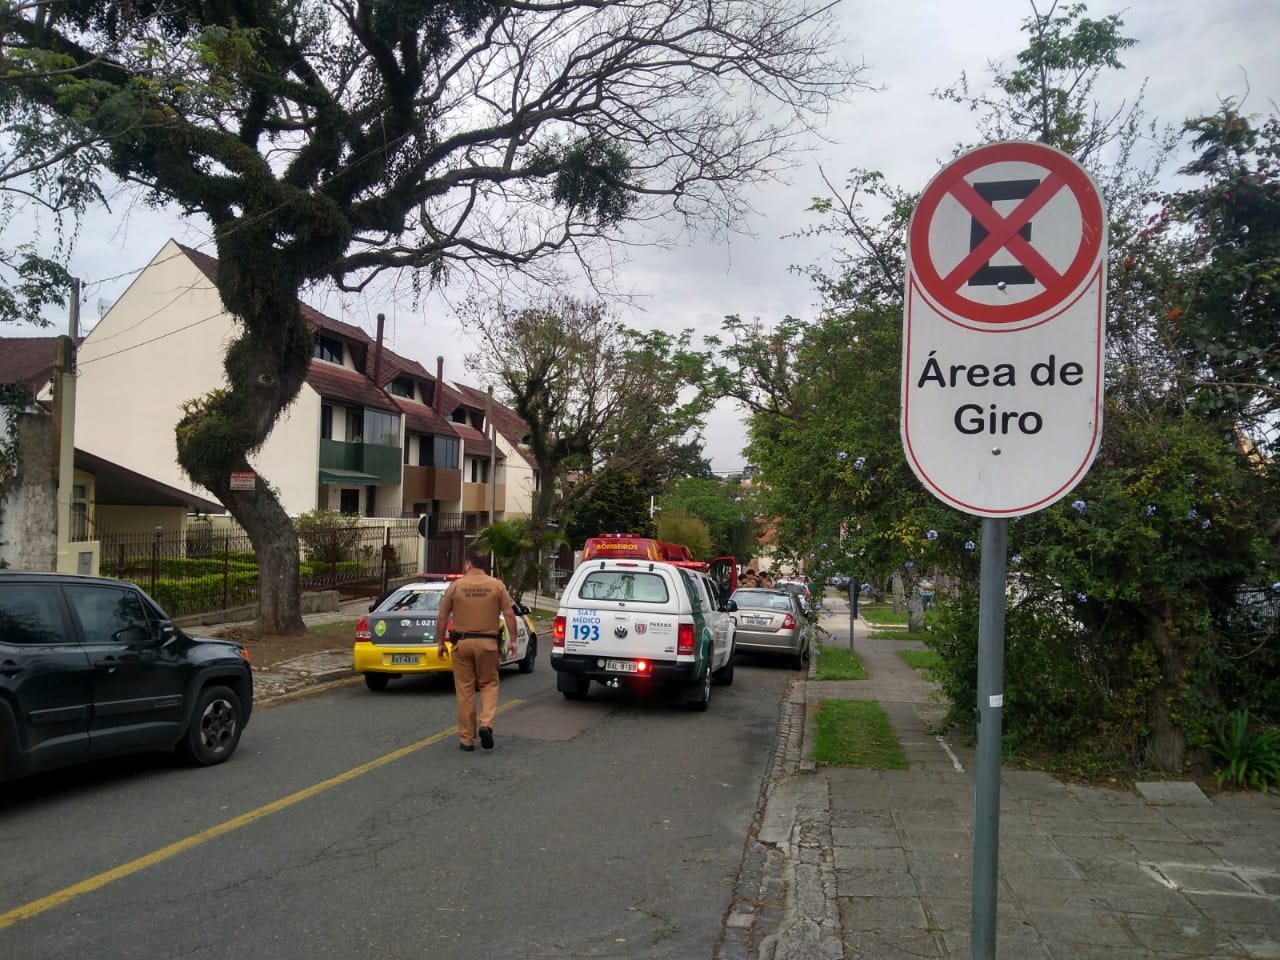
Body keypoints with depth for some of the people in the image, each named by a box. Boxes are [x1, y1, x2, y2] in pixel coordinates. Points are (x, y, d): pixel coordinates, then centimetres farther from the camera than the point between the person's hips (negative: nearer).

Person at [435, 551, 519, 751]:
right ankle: (486, 724, -8)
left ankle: (466, 738, 11)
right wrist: (512, 640, 4)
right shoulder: (497, 585, 0)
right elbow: (509, 614, -4)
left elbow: (442, 617, 1)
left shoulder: (456, 586, 0)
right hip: (487, 643, 0)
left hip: (462, 643, 0)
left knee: (465, 690, 7)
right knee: (489, 684, 14)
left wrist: (440, 642, 11)